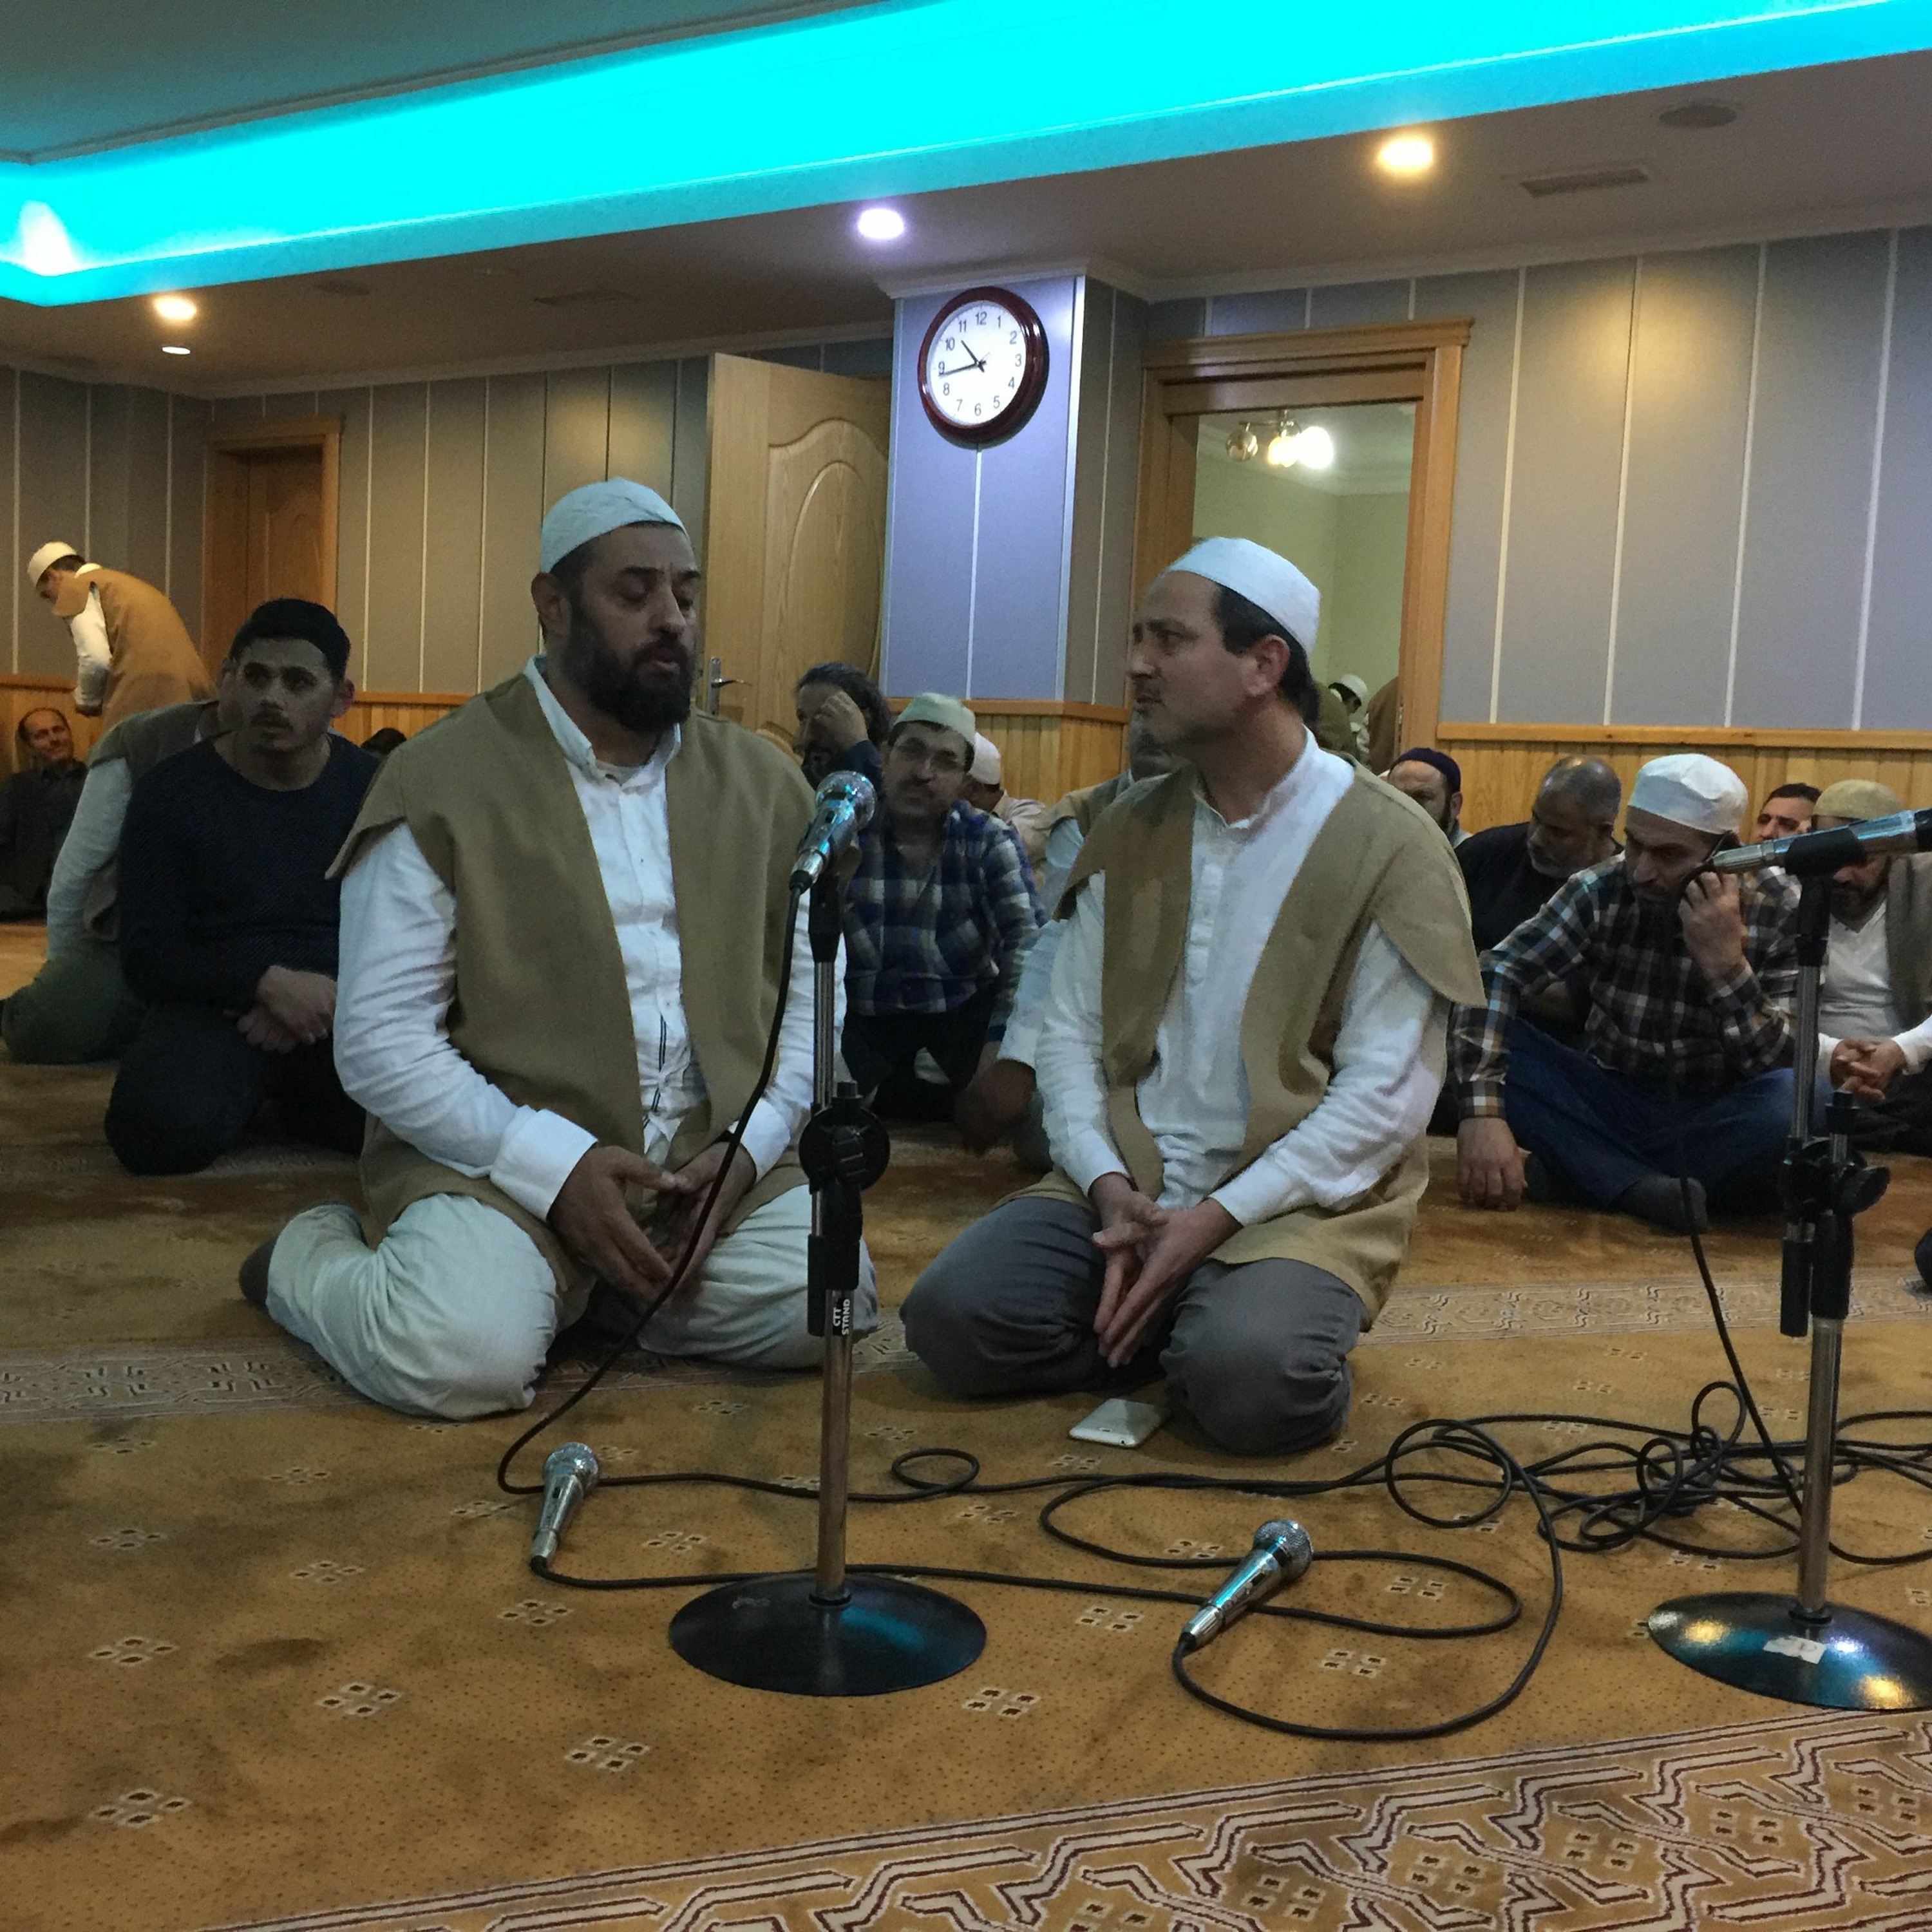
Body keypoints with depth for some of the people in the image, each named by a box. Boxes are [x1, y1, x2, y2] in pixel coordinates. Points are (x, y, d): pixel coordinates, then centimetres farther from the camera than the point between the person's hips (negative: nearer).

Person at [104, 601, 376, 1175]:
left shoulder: (374, 789, 5)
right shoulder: (172, 791, 1)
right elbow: (148, 958, -3)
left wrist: (335, 998, -17)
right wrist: (267, 982, -22)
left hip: (345, 1005, 2)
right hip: (214, 1004, -1)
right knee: (163, 1128, -36)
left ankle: (297, 1099, 4)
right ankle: (249, 1093, 3)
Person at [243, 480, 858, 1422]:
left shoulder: (764, 785, 11)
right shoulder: (442, 780, -3)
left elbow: (814, 990, 10)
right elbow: (379, 1039, -7)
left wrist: (749, 1146, -8)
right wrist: (557, 1167, -17)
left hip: (714, 1160, 4)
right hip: (499, 1158, -4)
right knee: (464, 1353, -30)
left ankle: (587, 1285, 7)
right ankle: (312, 1257, 6)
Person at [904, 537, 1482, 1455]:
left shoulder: (1388, 847, -6)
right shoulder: (1129, 835, 10)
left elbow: (1386, 1093, -11)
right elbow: (1070, 1030, 6)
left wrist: (1218, 1218, -17)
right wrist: (1111, 1190, -11)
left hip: (1299, 1200, -4)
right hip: (1125, 1183, 4)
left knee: (1249, 1379, -33)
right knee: (952, 1314, -20)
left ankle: (1243, 1318, 2)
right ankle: (1181, 1327, 3)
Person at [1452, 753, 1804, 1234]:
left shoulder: (1780, 911, -12)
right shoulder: (1602, 890, -11)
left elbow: (1779, 1067, -18)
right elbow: (1493, 978, -22)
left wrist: (1726, 963, -31)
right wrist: (1483, 1115, -36)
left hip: (1714, 1122, -1)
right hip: (1611, 1106, 2)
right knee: (1482, 1036, -22)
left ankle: (1569, 1166, -23)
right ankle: (1645, 1190, -29)